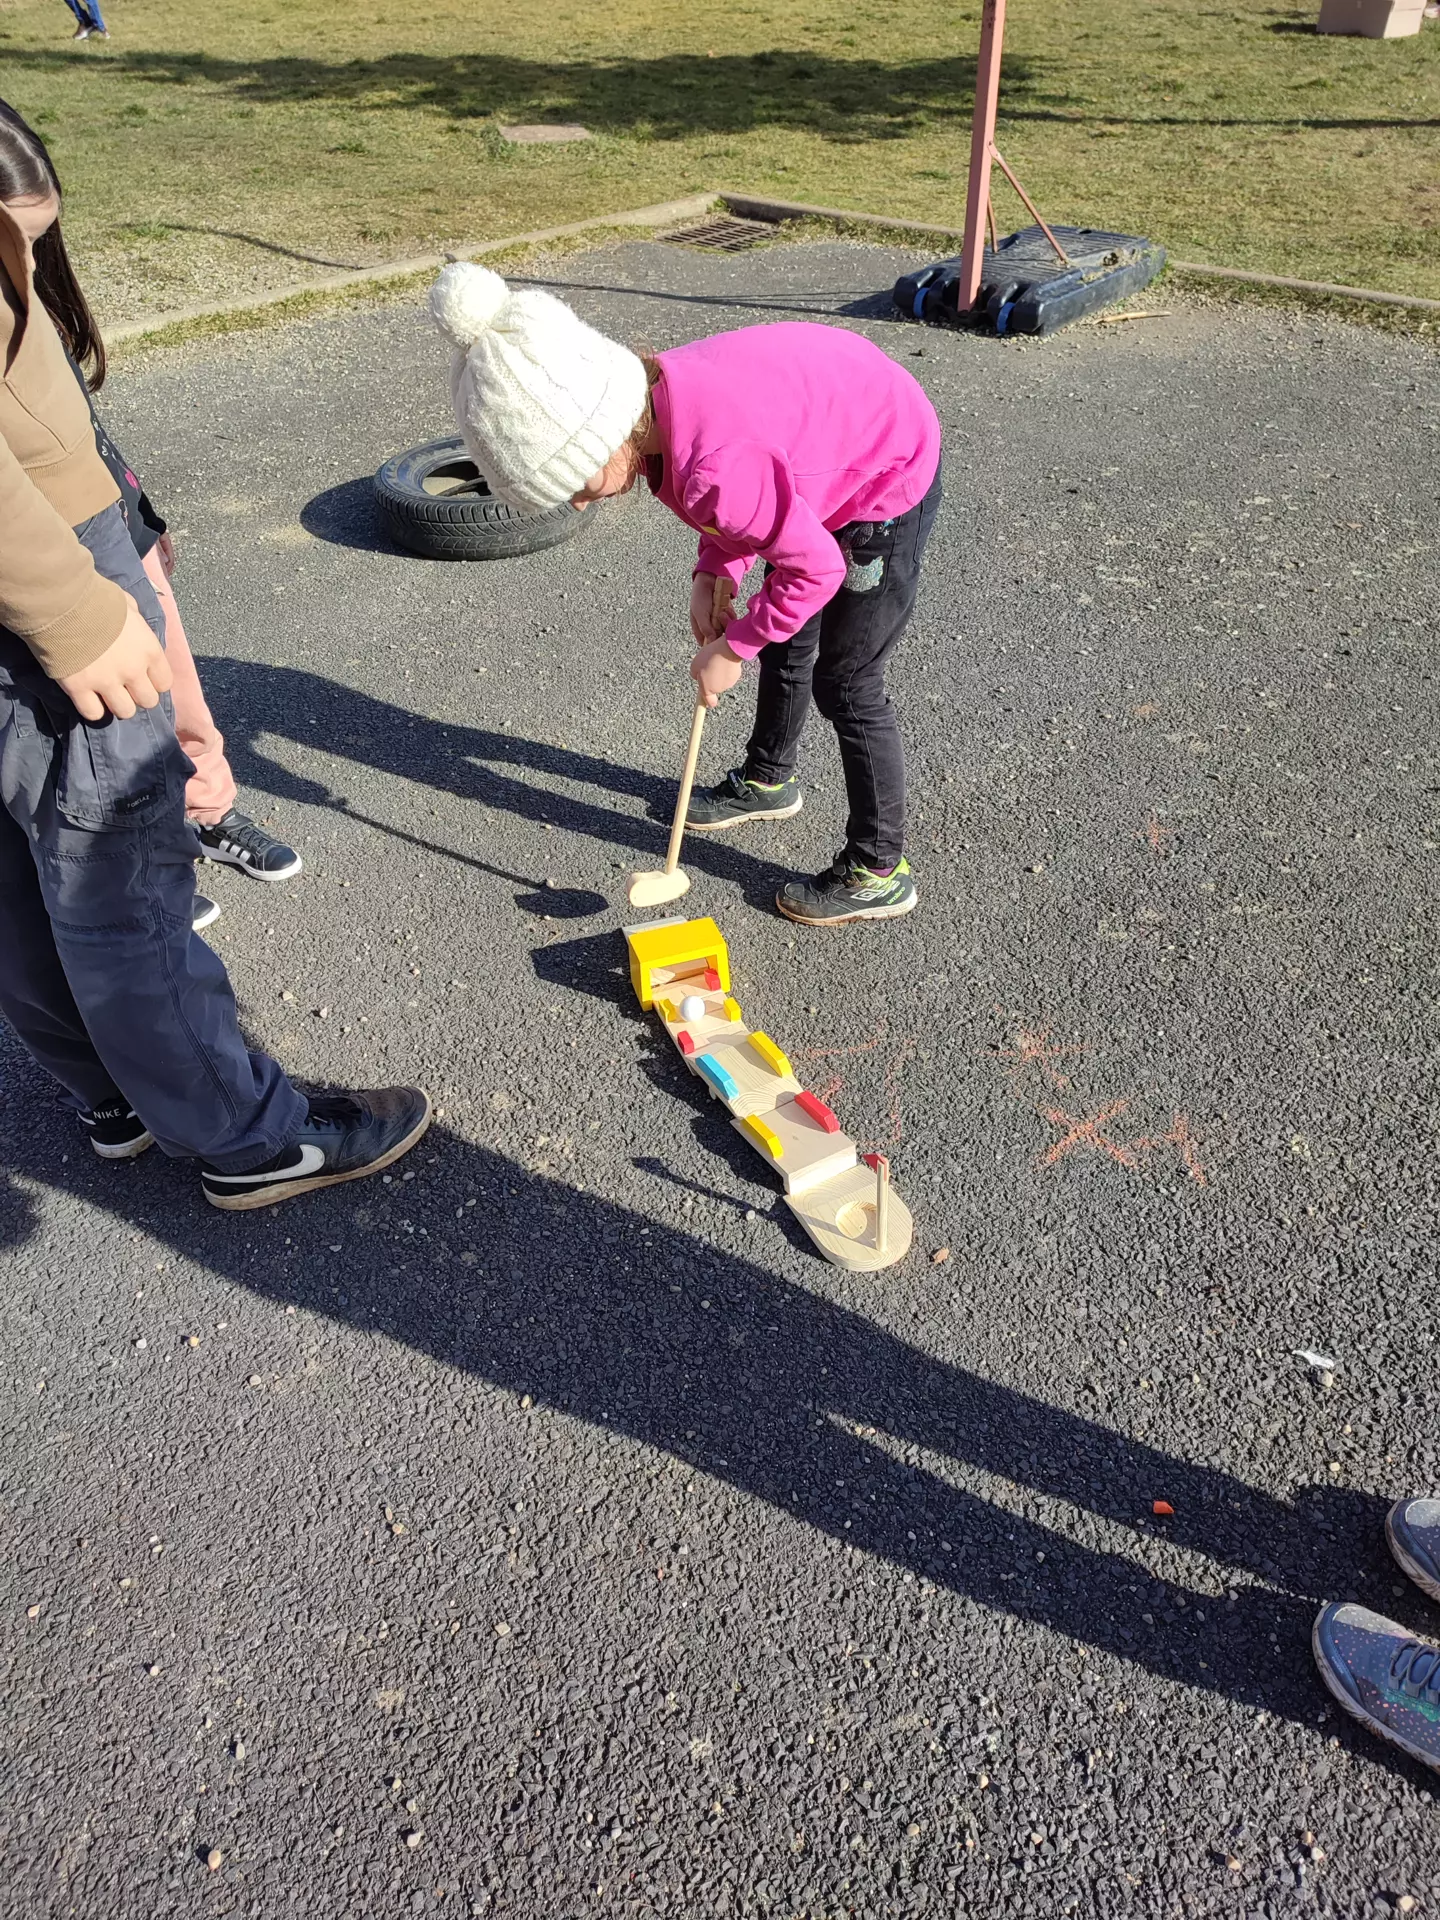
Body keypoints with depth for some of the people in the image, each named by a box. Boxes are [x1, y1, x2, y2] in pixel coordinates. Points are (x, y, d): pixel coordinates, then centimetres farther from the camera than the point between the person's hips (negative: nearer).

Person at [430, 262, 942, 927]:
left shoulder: (711, 466, -39)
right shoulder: (653, 396, -11)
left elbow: (815, 567, -28)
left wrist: (732, 649, -17)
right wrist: (714, 573, -7)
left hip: (889, 485, -9)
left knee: (845, 685, -2)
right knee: (784, 637, 22)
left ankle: (877, 872, 15)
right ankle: (768, 780, 47)